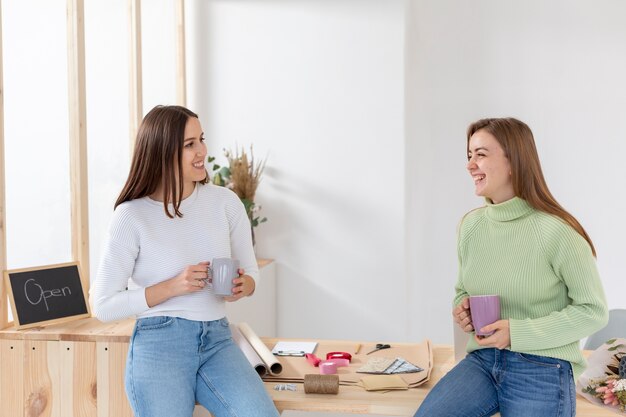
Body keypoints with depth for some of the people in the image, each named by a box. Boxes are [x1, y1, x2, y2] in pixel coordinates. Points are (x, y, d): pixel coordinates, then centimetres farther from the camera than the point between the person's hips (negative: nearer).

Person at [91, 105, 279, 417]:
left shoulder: (225, 202, 2)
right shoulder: (132, 216, -7)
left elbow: (251, 272, 14)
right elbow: (104, 306, -5)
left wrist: (241, 286, -10)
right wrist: (173, 287, -15)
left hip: (217, 340, 2)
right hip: (158, 344, -2)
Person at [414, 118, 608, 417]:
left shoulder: (556, 231, -13)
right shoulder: (470, 224, 4)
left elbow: (593, 310, -8)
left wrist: (518, 333, -16)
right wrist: (462, 309, -4)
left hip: (542, 369, -4)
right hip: (482, 361, 4)